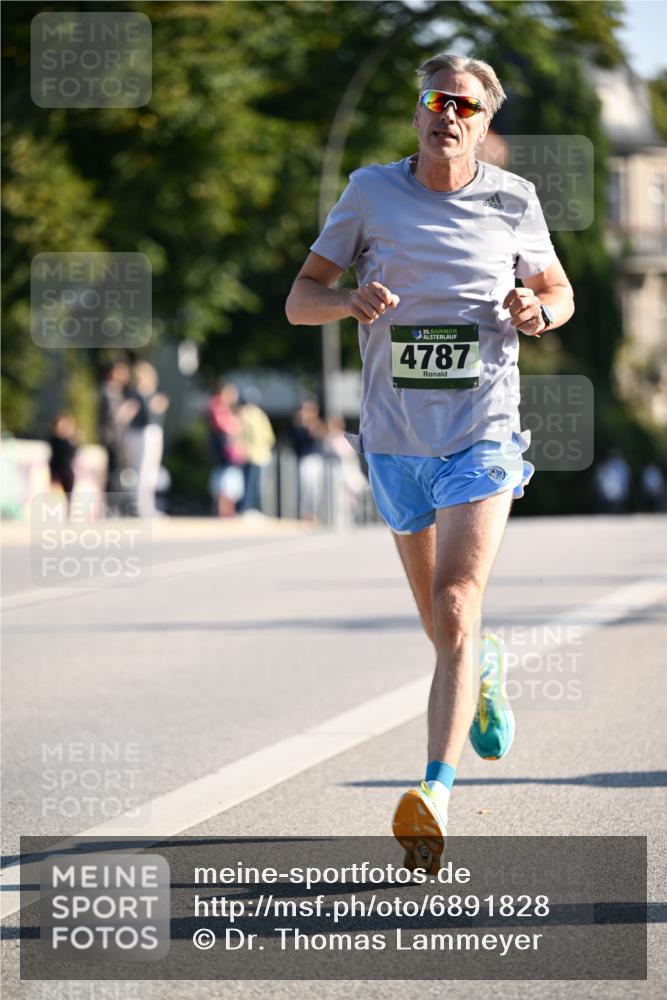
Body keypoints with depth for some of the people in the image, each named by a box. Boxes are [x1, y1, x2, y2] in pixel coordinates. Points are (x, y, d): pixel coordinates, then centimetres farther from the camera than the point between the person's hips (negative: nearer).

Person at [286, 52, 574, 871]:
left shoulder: (513, 201, 3)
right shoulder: (370, 192, 2)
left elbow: (559, 291, 18)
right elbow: (299, 301, 4)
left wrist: (537, 310, -7)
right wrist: (351, 300, -19)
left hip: (484, 435, -2)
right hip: (395, 438, 2)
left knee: (455, 610, -19)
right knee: (443, 630, 14)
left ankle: (436, 793, -27)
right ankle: (485, 670, 50)